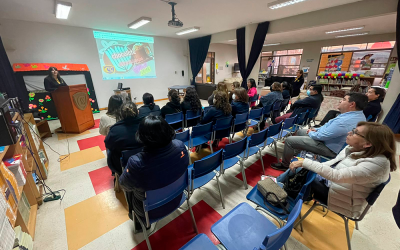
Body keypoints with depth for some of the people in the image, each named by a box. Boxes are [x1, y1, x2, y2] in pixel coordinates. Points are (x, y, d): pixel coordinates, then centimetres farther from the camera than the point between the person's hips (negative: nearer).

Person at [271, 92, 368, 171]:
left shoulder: (345, 121, -33)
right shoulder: (359, 115, 2)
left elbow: (321, 136, -27)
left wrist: (311, 133, -7)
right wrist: (316, 129, 5)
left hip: (329, 148, -10)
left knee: (289, 140, -12)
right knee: (300, 131, 23)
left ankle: (285, 165, 9)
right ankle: (293, 153, 37)